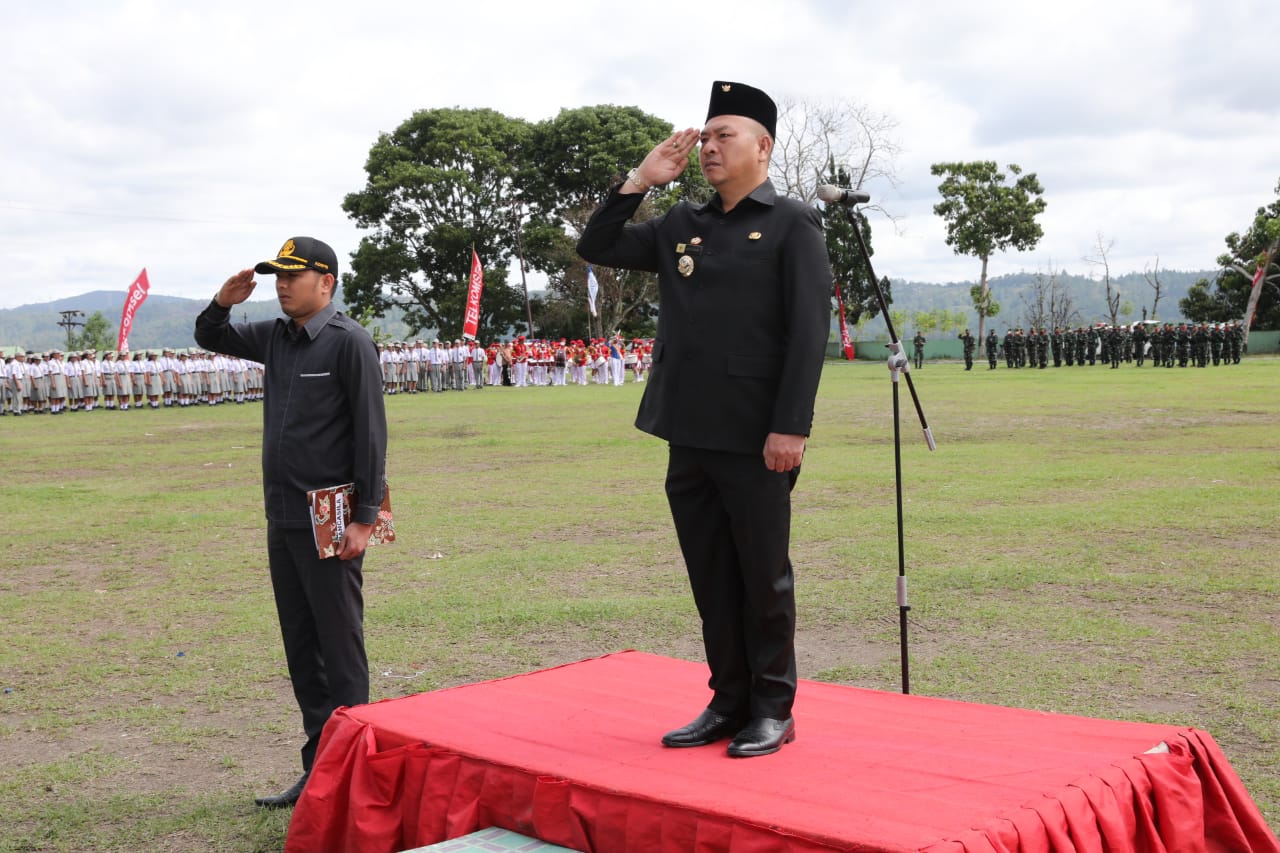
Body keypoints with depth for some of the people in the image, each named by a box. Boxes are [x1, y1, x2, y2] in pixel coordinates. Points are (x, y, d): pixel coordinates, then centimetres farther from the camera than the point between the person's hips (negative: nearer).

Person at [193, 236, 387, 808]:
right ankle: (317, 770, 23)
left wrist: (364, 518, -17)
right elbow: (210, 339, 26)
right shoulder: (276, 336, 12)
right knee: (301, 651, 13)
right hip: (283, 520, 8)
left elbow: (370, 432, -13)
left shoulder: (348, 341, -10)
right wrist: (223, 302, 3)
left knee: (340, 651, -2)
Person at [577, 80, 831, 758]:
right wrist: (641, 179, 7)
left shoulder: (792, 225, -2)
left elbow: (809, 331, -10)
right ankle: (728, 702, 23)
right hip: (688, 437, 6)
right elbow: (596, 247, 16)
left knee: (764, 579, 5)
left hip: (756, 442, -5)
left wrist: (791, 428, -17)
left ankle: (772, 710, 18)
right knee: (711, 580, 11)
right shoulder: (680, 226, 15)